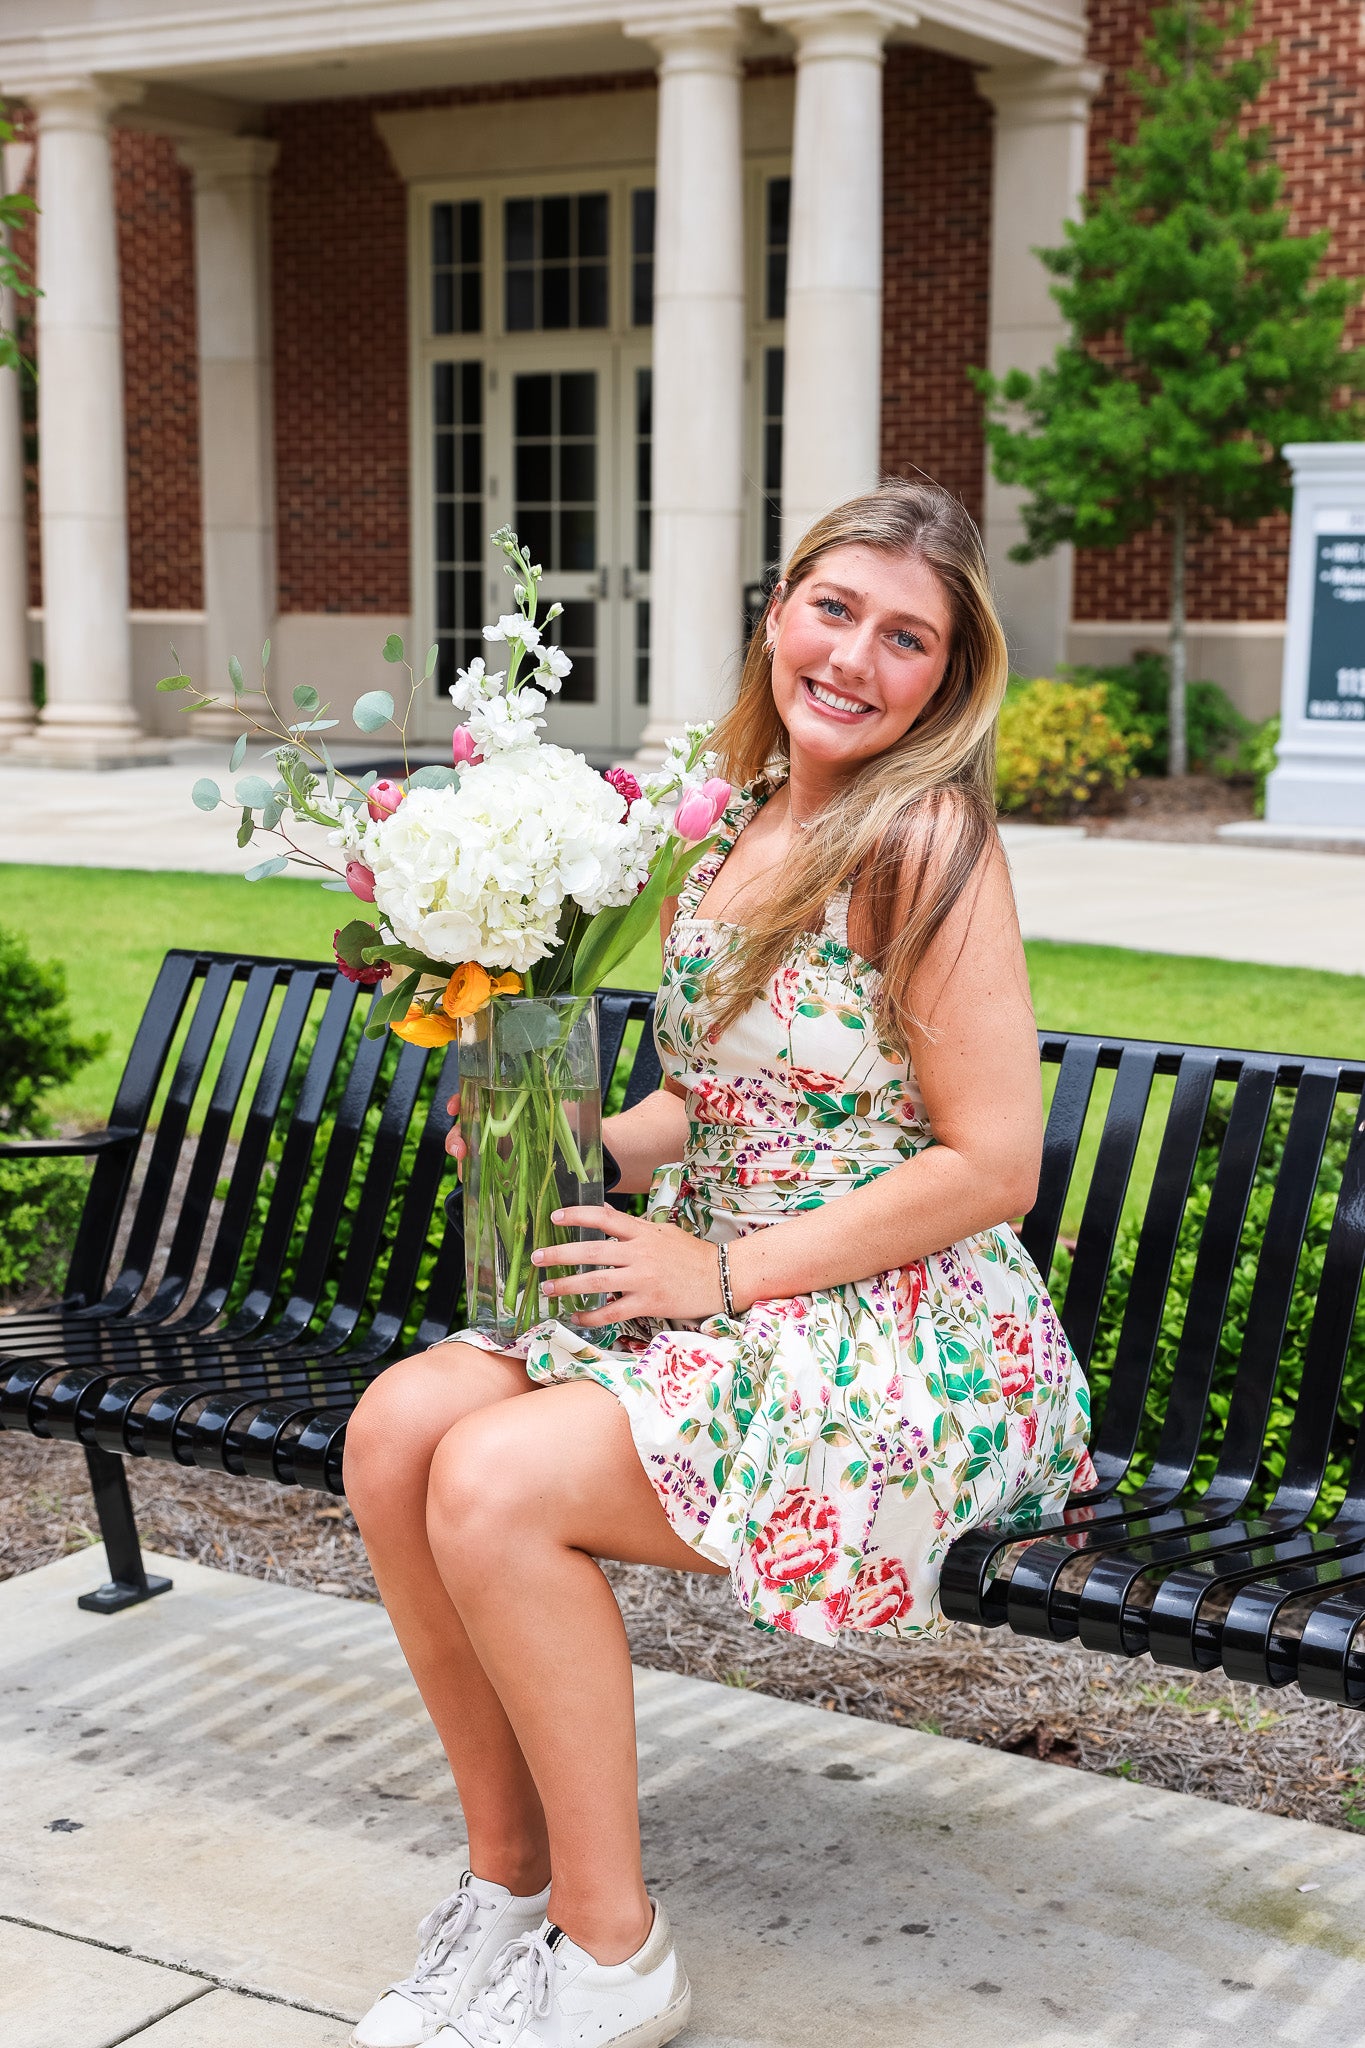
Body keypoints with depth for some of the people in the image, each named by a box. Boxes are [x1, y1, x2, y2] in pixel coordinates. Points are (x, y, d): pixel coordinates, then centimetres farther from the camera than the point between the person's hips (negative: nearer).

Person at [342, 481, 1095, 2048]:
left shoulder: (925, 846, -15)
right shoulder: (740, 818, 10)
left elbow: (991, 1168, -17)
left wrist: (722, 1272, -16)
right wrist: (585, 1143, 0)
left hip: (904, 1344, -8)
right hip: (719, 1301, 8)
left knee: (498, 1481, -24)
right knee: (397, 1426, -12)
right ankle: (509, 1874, 4)